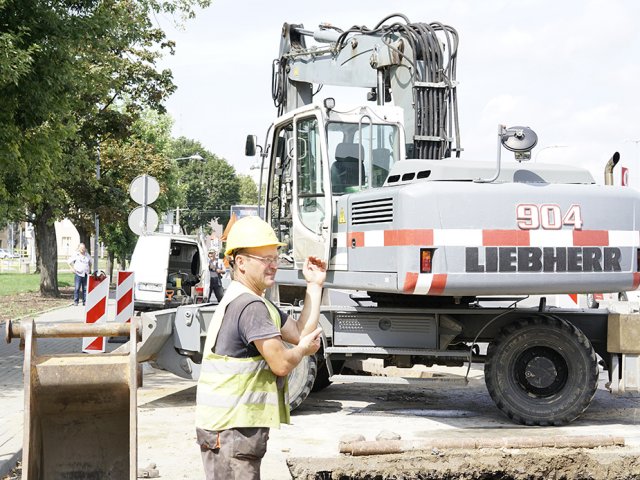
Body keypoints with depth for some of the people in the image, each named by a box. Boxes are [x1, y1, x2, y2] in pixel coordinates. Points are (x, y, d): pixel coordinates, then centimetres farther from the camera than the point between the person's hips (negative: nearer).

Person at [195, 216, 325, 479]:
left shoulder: (256, 302, 17)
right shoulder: (250, 306, -18)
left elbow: (301, 333, 15)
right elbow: (281, 364, -20)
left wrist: (314, 286, 13)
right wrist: (303, 349, 1)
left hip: (229, 425, 11)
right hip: (232, 427, -11)